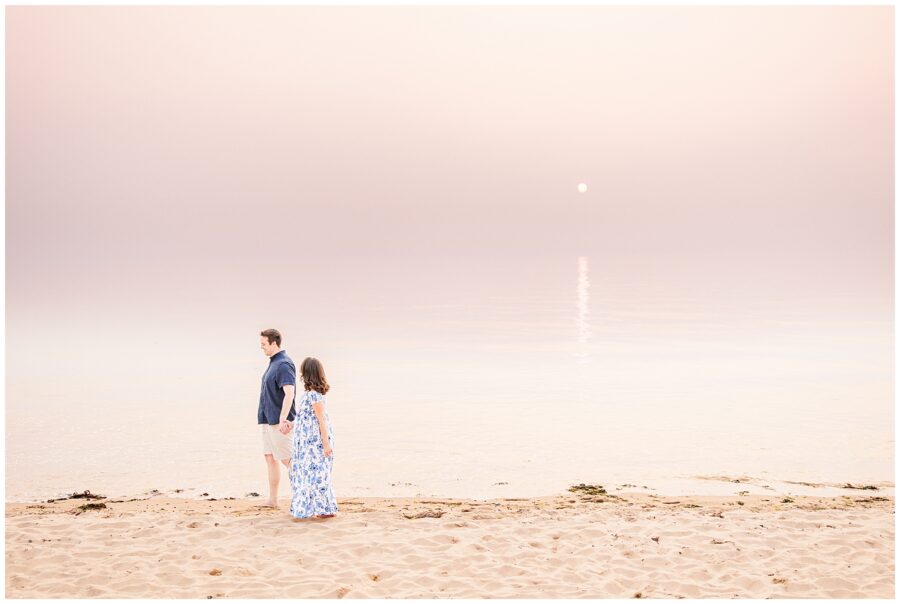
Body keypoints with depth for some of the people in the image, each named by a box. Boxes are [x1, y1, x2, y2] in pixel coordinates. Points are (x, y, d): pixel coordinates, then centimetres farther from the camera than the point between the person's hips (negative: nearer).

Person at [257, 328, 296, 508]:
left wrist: (282, 419, -35)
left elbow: (289, 393, -27)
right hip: (268, 420, 10)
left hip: (278, 422, -10)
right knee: (270, 458, 11)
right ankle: (272, 500, 16)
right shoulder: (273, 363, 13)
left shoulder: (284, 364, -17)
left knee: (287, 459, -3)